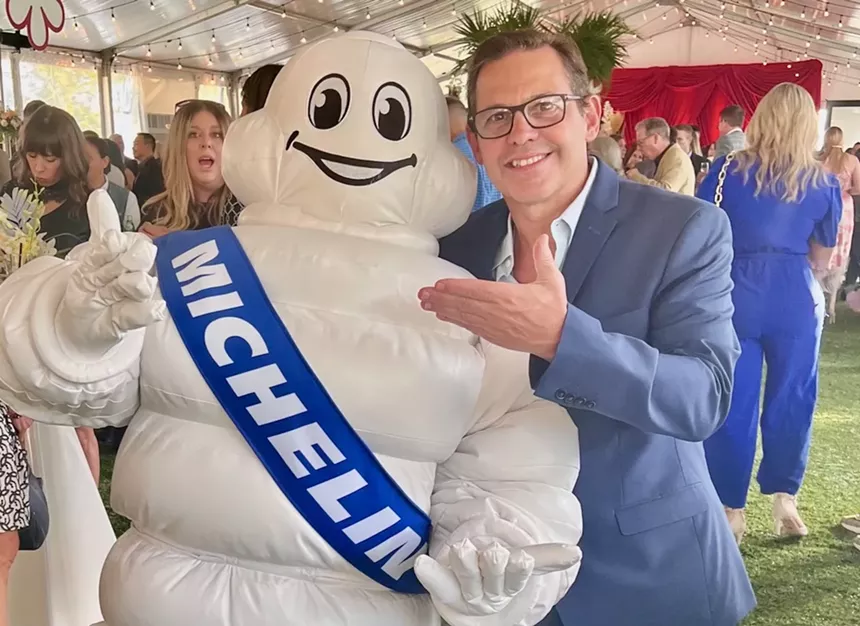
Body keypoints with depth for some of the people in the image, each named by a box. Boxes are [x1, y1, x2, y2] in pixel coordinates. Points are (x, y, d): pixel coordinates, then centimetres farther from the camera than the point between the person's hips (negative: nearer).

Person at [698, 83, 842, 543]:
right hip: (796, 300, 1)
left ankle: (731, 511, 14)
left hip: (734, 296, 0)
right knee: (790, 399, 14)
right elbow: (822, 260, 9)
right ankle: (784, 501, 21)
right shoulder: (823, 184, 3)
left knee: (732, 404, 7)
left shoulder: (729, 170, 0)